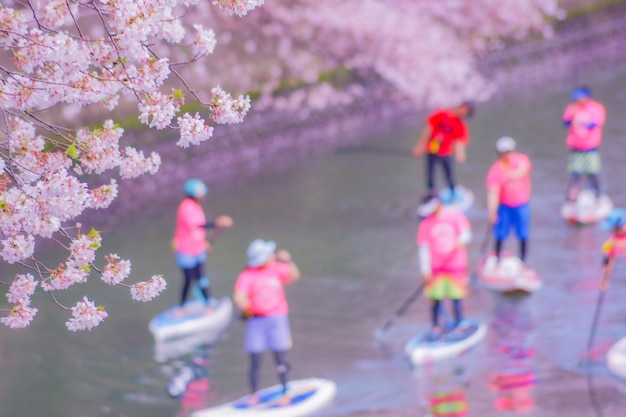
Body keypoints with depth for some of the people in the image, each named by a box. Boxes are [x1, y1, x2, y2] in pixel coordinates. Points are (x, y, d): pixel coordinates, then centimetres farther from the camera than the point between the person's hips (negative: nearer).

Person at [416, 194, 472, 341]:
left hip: (456, 265, -1)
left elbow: (466, 234, -8)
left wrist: (461, 240, -33)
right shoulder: (426, 224, 1)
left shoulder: (456, 216, -1)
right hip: (436, 267, 1)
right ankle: (436, 327, 12)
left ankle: (458, 326, 13)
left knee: (456, 298, 1)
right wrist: (425, 270, -6)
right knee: (435, 298, -1)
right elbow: (423, 247, 0)